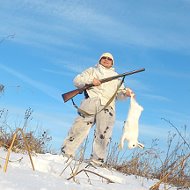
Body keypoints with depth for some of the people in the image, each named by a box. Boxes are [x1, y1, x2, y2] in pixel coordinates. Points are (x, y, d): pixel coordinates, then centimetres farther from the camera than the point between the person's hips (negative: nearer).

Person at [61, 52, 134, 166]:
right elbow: (77, 80, 14)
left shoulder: (116, 77, 32)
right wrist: (90, 81, -4)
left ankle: (97, 161, -7)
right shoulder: (92, 70, 26)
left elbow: (119, 93, 22)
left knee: (104, 135, -9)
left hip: (108, 106, 2)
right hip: (91, 101, -2)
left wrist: (126, 93, -2)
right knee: (80, 127, -13)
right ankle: (66, 154, -11)